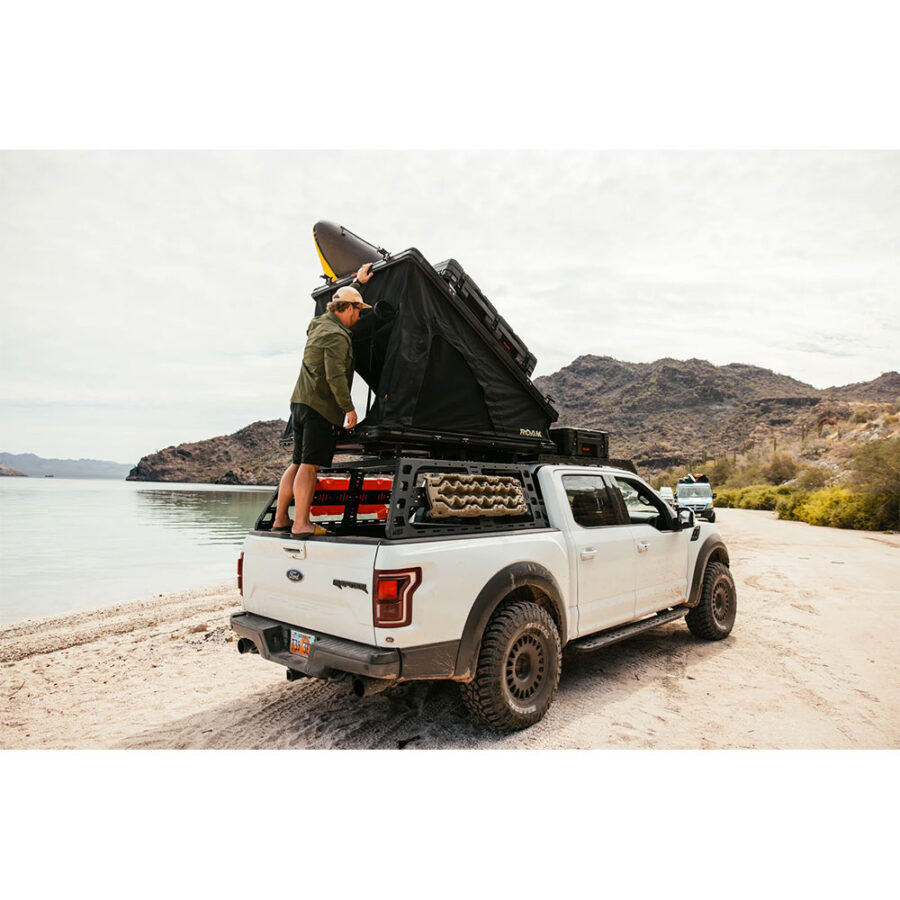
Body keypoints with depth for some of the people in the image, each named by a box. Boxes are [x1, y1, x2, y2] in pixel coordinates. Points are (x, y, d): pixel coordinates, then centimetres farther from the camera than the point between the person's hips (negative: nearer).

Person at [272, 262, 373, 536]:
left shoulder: (320, 323, 18)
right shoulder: (336, 336, -12)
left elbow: (339, 301, 38)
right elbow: (335, 376, -20)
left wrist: (357, 282, 43)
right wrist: (349, 407, -16)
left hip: (301, 401, 10)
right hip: (320, 406, -10)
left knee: (298, 463, 12)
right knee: (310, 465, -10)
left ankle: (280, 519, 16)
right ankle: (301, 524, -9)